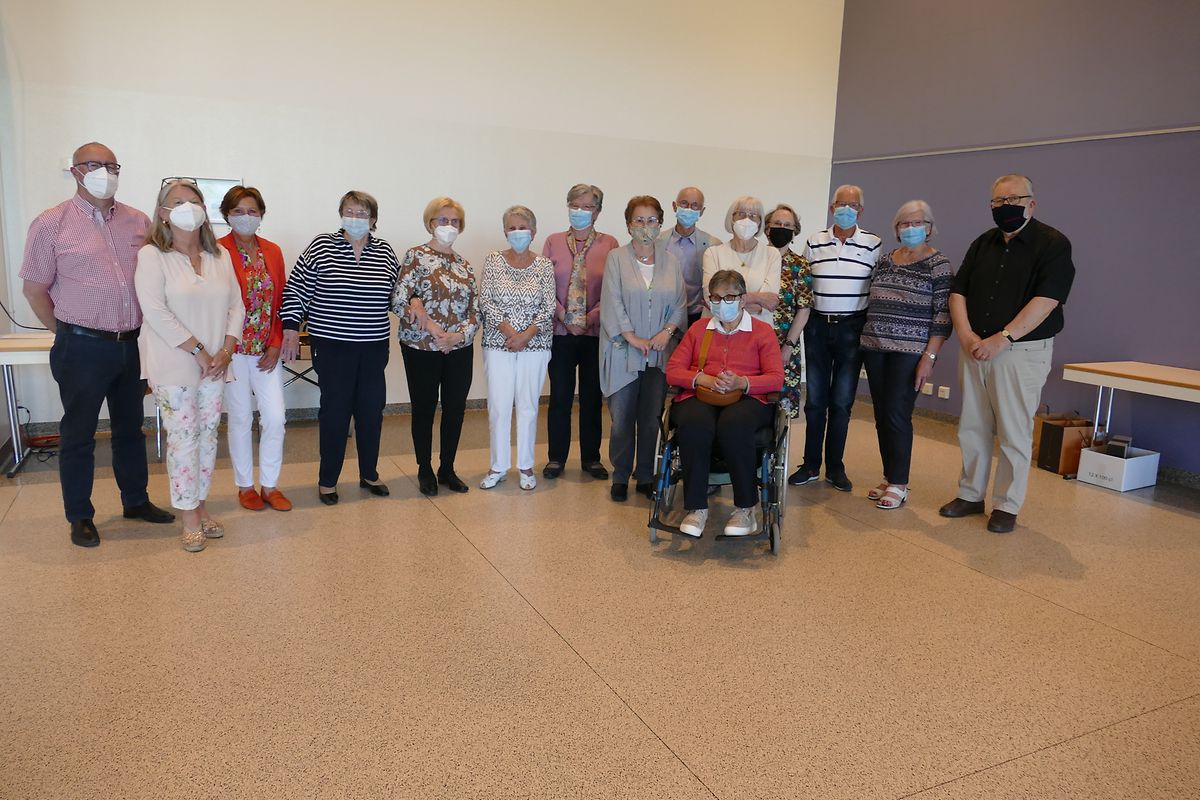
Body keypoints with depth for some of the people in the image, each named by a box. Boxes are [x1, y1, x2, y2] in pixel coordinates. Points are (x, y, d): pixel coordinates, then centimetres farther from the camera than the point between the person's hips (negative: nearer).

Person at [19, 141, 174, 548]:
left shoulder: (138, 221, 5)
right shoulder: (52, 223, -6)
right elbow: (34, 289, -2)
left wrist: (142, 331, 7)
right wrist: (68, 332, 0)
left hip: (132, 344, 4)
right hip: (83, 349, -4)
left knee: (131, 428, 17)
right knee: (78, 434, 8)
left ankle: (136, 501, 32)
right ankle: (80, 517, 21)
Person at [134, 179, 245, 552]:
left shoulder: (220, 255, 9)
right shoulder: (152, 256, -7)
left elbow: (236, 305, 7)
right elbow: (156, 313, -15)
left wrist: (226, 350, -6)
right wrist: (198, 351, -16)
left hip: (214, 364, 5)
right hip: (174, 366, -5)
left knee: (208, 436, 10)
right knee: (183, 438, 0)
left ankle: (201, 505, 24)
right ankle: (189, 517, 10)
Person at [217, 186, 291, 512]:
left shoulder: (273, 251, 7)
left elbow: (280, 302, 7)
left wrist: (276, 345, -1)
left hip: (267, 350, 4)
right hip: (233, 348, -4)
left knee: (275, 417, 3)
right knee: (240, 418, 7)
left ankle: (270, 485, 19)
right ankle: (245, 485, 23)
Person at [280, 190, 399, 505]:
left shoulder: (385, 251, 6)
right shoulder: (321, 246, -3)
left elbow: (396, 293, 19)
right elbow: (296, 290, -1)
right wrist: (291, 329, -7)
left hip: (374, 346, 3)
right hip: (332, 345, -3)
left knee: (372, 408, 9)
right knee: (335, 409, 2)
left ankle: (369, 474, 26)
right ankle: (327, 479, 17)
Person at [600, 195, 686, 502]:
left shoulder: (670, 261, 9)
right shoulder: (616, 258, 0)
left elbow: (680, 303, 8)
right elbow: (612, 304, -6)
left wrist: (667, 331, -8)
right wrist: (633, 338, -12)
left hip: (659, 353, 3)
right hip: (623, 352, -2)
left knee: (651, 419, 7)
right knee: (621, 418, 1)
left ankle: (645, 477, 20)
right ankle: (620, 477, 15)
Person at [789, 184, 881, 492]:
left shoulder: (872, 244, 0)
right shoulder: (813, 242, 4)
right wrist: (802, 322, 4)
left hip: (852, 328, -1)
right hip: (818, 325, 1)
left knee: (842, 401, 4)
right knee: (814, 399, 5)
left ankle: (835, 467, 16)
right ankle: (811, 465, 15)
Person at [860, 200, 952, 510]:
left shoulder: (938, 264, -4)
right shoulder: (885, 259, 12)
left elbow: (942, 315, -8)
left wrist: (929, 357, -13)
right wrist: (865, 342, 14)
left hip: (909, 352, -5)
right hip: (875, 348, 6)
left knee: (897, 414, -7)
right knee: (881, 414, 8)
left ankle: (899, 484, 5)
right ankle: (889, 478, 19)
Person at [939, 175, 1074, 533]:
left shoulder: (1053, 244, -5)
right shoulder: (982, 244, 12)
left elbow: (1046, 300, -16)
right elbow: (958, 292, 8)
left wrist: (1002, 339, -22)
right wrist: (966, 335, -9)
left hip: (1021, 352, -5)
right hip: (975, 350, 5)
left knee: (1014, 432, 1)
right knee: (972, 428, 10)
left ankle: (1007, 506, 13)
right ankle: (970, 495, 23)